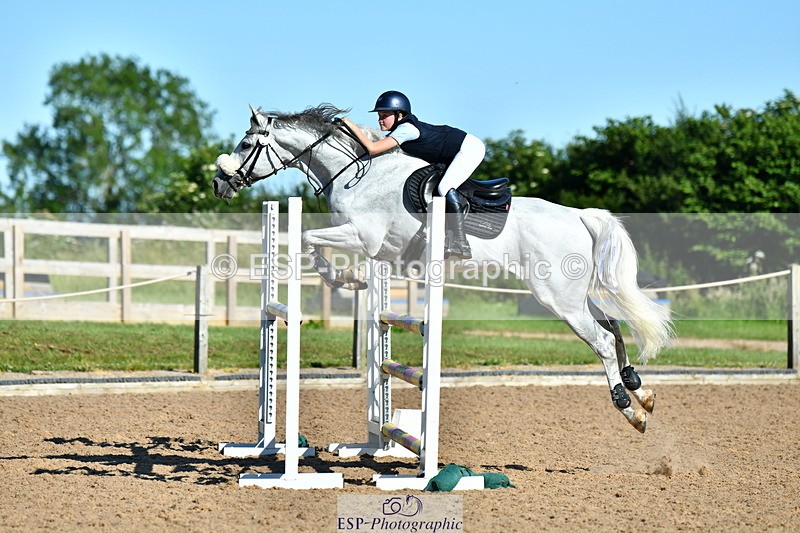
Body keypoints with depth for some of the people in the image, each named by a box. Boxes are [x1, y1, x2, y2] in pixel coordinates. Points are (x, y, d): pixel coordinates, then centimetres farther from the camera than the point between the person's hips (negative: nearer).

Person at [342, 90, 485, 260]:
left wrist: (351, 125, -23)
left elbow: (372, 148, -29)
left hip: (470, 147, -11)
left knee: (445, 188, -24)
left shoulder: (406, 129, -22)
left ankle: (460, 244, -27)